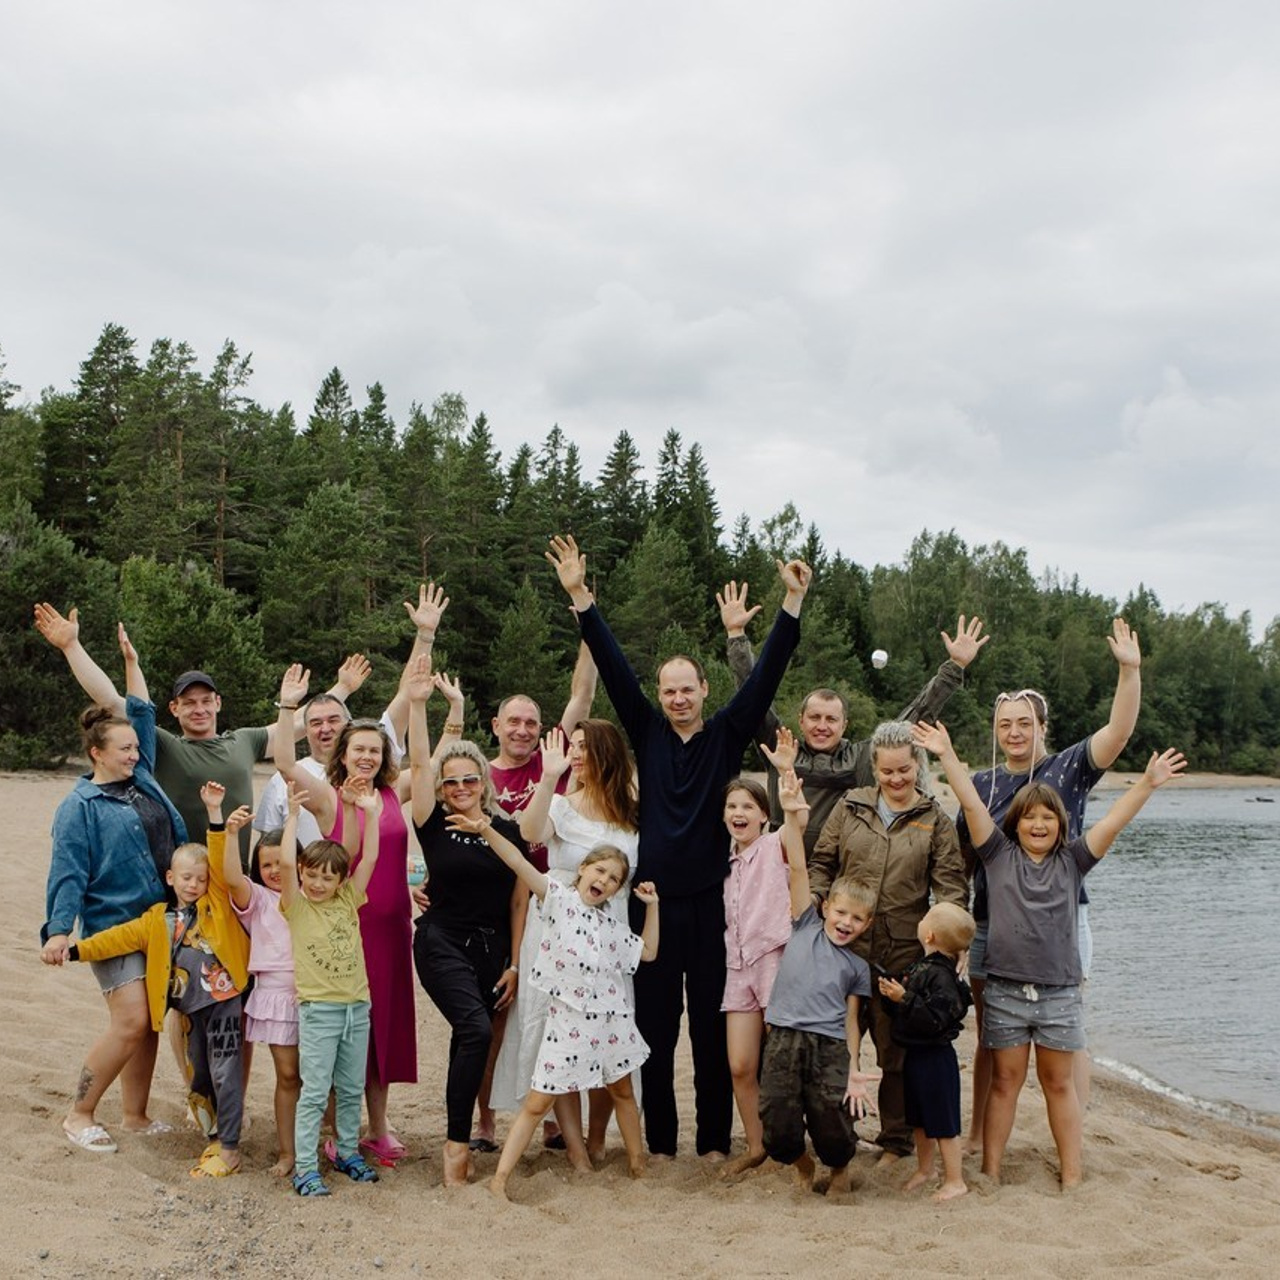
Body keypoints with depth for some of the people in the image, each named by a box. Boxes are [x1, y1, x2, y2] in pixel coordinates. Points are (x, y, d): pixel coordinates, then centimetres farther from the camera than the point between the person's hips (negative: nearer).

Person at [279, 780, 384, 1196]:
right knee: (314, 1092, -3)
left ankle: (347, 1152, 28)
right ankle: (305, 1167, 4)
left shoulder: (348, 900, 6)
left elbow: (370, 858, 1)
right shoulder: (297, 906, -4)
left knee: (352, 1088, 14)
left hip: (357, 1006, 4)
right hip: (318, 1009, -4)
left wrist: (370, 812, -4)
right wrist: (293, 815, -18)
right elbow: (286, 861, -18)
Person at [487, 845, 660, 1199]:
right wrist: (485, 829, -29)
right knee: (537, 1103, -3)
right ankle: (499, 1179, 2)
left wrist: (652, 906, 15)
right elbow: (518, 861, -16)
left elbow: (648, 951, 22)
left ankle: (638, 1165, 35)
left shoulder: (613, 925, 11)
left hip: (610, 1020, 5)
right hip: (567, 1020, -5)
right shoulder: (558, 898, -4)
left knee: (622, 1092, 18)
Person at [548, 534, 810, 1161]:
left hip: (711, 901, -1)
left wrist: (793, 602, -10)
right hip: (655, 900, 1)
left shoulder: (727, 735, 4)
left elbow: (766, 674, -3)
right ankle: (659, 1141, 18)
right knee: (654, 1027, 7)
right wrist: (580, 597, -8)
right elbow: (613, 669, -1)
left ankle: (714, 1140, 18)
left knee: (713, 1029, 7)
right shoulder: (647, 733, 6)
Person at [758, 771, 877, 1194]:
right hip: (784, 1040, 0)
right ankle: (801, 1163, 31)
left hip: (831, 1048, 1)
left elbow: (851, 1021, 9)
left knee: (835, 1137, -4)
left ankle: (840, 1166, 32)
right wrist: (793, 815, -8)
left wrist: (854, 1070, -3)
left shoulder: (858, 967, 13)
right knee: (780, 1135, -5)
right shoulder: (806, 926, 11)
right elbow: (798, 869, 1)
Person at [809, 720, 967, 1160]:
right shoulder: (850, 808, 8)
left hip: (904, 954, -2)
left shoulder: (935, 822, 4)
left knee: (897, 1051, 8)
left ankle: (897, 1141, 22)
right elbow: (821, 863, 12)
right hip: (845, 946, 2)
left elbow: (952, 888, 1)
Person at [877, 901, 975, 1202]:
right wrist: (892, 993, -2)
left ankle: (955, 1180, 15)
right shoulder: (920, 967, 6)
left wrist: (905, 998, -31)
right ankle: (924, 1169, 37)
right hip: (915, 1055, 9)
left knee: (943, 1124, 3)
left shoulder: (942, 977, -23)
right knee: (920, 1120, 21)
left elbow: (934, 1019, -30)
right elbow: (903, 1012, 15)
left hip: (936, 1059, -9)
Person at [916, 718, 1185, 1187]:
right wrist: (947, 755, -10)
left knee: (1059, 1083, 10)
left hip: (1059, 993, 1)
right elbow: (972, 803, -3)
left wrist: (1148, 783, -13)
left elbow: (1114, 820, -4)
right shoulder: (1000, 855, 3)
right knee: (1005, 1082, 6)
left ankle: (1072, 1174, 17)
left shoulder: (1071, 861, 6)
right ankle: (989, 1172, 12)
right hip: (1006, 990, -1)